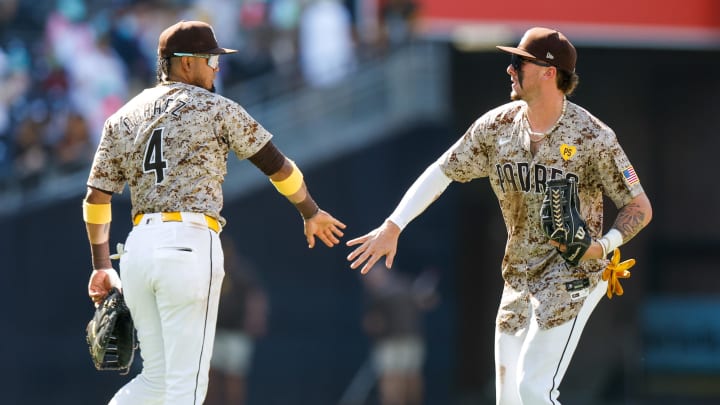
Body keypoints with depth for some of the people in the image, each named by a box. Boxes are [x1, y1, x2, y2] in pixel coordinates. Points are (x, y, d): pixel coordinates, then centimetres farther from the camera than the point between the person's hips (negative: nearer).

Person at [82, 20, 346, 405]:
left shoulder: (122, 118, 15)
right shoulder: (216, 109, 2)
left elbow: (96, 197, 14)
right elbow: (277, 166, 9)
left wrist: (101, 266, 21)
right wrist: (311, 213, 25)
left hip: (138, 248, 6)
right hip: (190, 245, -6)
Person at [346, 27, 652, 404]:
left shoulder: (593, 137, -15)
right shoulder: (497, 125, -1)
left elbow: (640, 207, -9)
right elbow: (441, 172, 2)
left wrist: (603, 246, -27)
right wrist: (392, 227, -9)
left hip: (572, 277, -6)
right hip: (519, 280, 6)